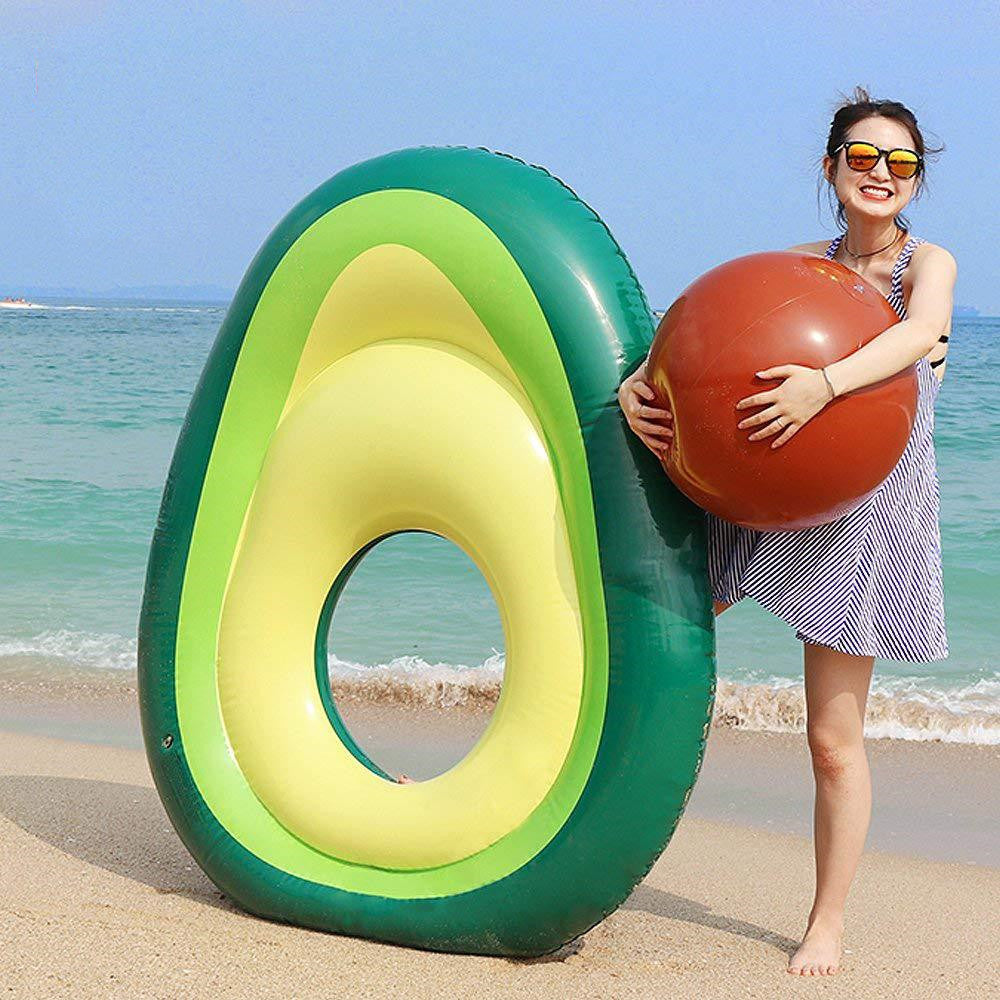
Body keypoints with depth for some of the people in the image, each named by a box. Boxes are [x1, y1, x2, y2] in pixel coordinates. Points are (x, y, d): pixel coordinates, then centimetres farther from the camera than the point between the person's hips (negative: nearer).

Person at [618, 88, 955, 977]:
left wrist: (827, 381, -44)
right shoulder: (800, 265, 8)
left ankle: (828, 923, 16)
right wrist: (637, 383, -20)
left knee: (834, 735, 1)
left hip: (865, 513, -4)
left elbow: (922, 330, -26)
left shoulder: (929, 262, -3)